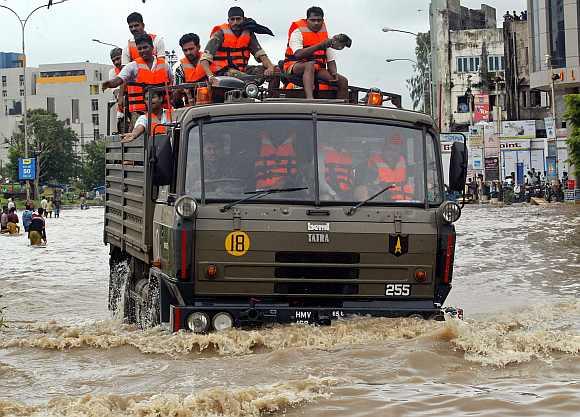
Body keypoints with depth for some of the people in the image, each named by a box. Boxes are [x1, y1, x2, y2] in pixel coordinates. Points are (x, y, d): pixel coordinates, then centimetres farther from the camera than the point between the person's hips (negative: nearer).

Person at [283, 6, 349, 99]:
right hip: (295, 67, -6)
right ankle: (310, 99, -60)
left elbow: (330, 60, 13)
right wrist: (320, 46, -28)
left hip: (317, 70, 6)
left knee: (343, 81, -12)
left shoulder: (324, 35, 14)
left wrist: (334, 73, -9)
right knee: (310, 65, -40)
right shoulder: (298, 32, -4)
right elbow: (298, 54, -22)